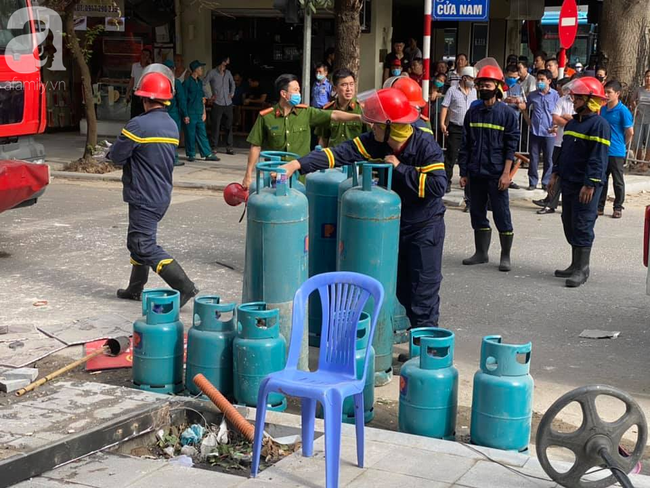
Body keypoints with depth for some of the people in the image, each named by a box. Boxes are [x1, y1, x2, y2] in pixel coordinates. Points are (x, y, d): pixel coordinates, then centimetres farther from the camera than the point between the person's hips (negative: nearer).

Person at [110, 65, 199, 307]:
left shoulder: (138, 125, -19)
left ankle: (184, 287, -15)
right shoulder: (172, 126, 7)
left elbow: (117, 157, -15)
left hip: (143, 198, -9)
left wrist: (113, 149, 8)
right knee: (137, 241, 21)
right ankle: (135, 289, 30)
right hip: (162, 194, 9)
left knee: (145, 246, -6)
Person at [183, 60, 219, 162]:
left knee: (202, 134, 6)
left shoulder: (199, 82, 13)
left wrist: (204, 112, 14)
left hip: (199, 113, 6)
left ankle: (208, 154, 6)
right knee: (190, 134, 0)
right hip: (190, 113, -6)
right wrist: (185, 115, -12)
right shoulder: (187, 82, -8)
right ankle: (191, 154, 10)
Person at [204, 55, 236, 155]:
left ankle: (229, 147, 10)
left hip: (228, 104, 4)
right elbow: (203, 85, -3)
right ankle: (215, 147, 5)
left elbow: (232, 83, 29)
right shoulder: (212, 73, -3)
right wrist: (209, 97, -6)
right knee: (216, 126, -2)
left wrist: (232, 93, 16)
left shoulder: (228, 73, 11)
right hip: (217, 104, -4)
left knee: (229, 126, 4)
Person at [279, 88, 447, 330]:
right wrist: (297, 164, -26)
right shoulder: (376, 142, -8)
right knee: (401, 287, 14)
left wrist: (399, 169, -25)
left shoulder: (426, 146, -22)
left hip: (425, 226, -6)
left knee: (424, 289, 1)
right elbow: (341, 153, -17)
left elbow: (437, 185, -31)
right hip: (394, 222, 6)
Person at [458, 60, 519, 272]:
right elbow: (465, 144, 12)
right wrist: (463, 172, 8)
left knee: (502, 215, -1)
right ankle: (481, 253, 22)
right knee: (477, 213, 10)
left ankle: (505, 256, 7)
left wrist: (506, 173, -12)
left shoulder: (506, 113, -4)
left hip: (496, 174, -5)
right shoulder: (473, 112, 9)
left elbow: (511, 145, -6)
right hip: (475, 173, 5)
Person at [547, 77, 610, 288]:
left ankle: (582, 270, -2)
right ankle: (576, 265, 23)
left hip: (586, 186, -9)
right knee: (570, 225, 13)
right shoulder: (572, 122, 15)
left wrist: (590, 185, -22)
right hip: (568, 183, 9)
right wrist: (556, 175, 18)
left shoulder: (599, 124, -13)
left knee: (582, 227, -7)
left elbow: (598, 158, -18)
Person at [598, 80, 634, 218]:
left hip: (616, 153, -6)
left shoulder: (623, 111, -12)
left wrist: (621, 144, 2)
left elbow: (630, 132, -10)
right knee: (601, 180, 11)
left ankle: (618, 208, 15)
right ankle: (599, 206, 20)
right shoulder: (603, 109, 6)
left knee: (618, 181, 6)